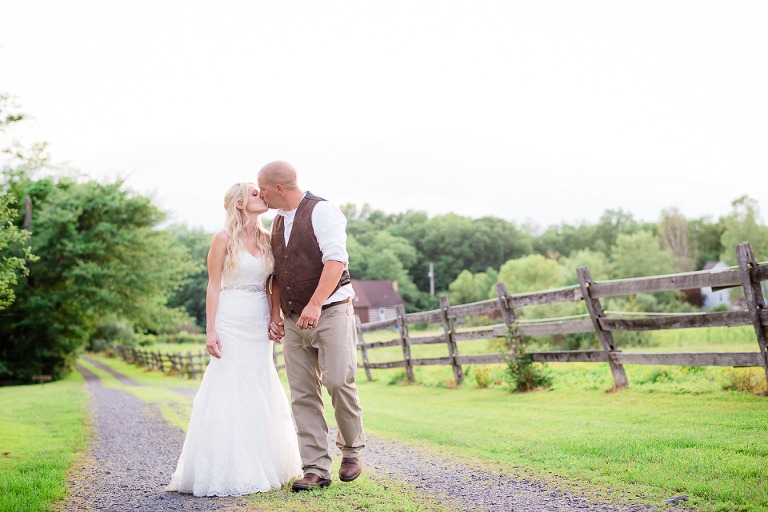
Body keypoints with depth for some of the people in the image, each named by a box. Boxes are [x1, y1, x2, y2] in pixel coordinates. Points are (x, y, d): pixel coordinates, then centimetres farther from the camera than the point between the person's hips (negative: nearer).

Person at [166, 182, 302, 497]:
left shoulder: (268, 239, 10)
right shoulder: (224, 238, -5)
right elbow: (213, 286, -5)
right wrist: (210, 330, -11)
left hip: (259, 325, 5)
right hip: (232, 323, -5)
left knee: (261, 393, 7)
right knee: (230, 393, -5)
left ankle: (261, 467, 17)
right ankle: (226, 472, 2)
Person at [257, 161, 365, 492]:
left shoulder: (322, 211, -7)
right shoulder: (278, 222, 16)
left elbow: (336, 259, -19)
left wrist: (315, 304, -28)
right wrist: (276, 315, 12)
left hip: (331, 313, -7)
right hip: (294, 320, 7)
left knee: (338, 381, -14)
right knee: (303, 394, 1)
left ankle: (351, 449, 11)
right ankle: (316, 470, 4)